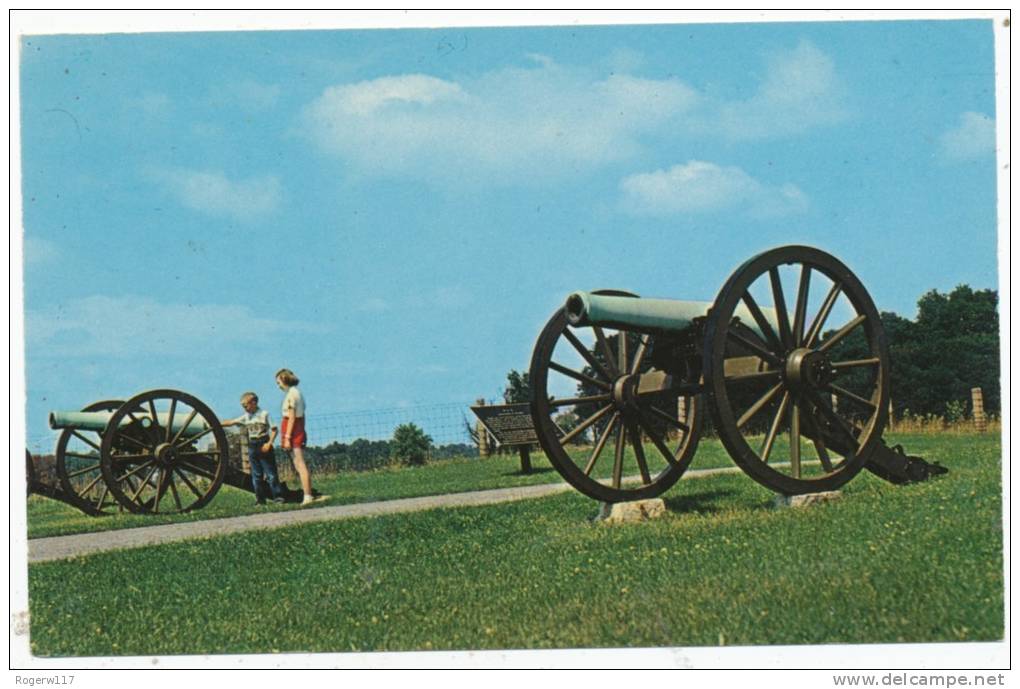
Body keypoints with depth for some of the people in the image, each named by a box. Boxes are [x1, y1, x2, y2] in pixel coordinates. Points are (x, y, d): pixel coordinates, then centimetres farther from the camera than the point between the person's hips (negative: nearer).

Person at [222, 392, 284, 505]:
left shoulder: (264, 414, -5)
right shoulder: (246, 417, 10)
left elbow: (274, 429, -6)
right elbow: (231, 422, 14)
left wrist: (269, 443, -15)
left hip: (264, 446, -5)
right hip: (252, 447, 5)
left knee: (271, 473, -6)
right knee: (256, 475, 5)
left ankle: (278, 496, -3)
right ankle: (260, 499, 8)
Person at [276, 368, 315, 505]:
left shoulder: (290, 394, -11)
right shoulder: (298, 393, 16)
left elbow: (291, 417, -16)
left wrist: (287, 437, -17)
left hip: (292, 430, -9)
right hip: (300, 430, 9)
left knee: (300, 465, -9)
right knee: (300, 465, 11)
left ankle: (307, 496, -11)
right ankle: (308, 495, 11)